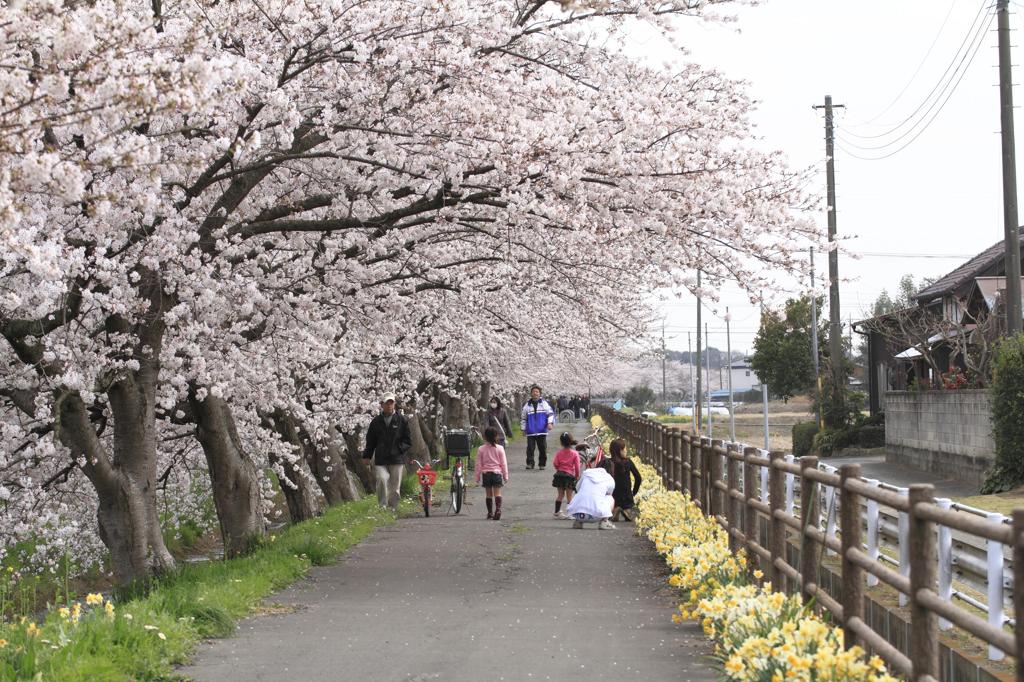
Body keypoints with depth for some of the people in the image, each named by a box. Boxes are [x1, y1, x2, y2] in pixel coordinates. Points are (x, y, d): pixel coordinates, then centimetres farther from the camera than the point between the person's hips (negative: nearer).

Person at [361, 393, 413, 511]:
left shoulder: (401, 420, 6)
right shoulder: (376, 421, 9)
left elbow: (408, 441, 9)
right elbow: (370, 441, 16)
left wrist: (398, 449, -5)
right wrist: (366, 456, 7)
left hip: (396, 460, 0)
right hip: (380, 460, 0)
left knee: (395, 489, 2)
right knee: (382, 479, -23)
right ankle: (382, 506, -15)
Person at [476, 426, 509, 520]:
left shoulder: (481, 449, -1)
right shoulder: (500, 448, -3)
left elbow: (479, 464, 1)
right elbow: (503, 463, 0)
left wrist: (478, 476, 9)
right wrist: (505, 475, 7)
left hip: (486, 473, 1)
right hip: (497, 472, -1)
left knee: (489, 494, 9)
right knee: (497, 493, -3)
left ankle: (490, 513, 15)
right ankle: (498, 509, -20)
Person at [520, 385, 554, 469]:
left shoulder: (544, 403, 5)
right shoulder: (527, 405, 8)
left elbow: (551, 413, 4)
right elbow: (523, 417, 15)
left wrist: (550, 423, -11)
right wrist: (523, 428, 11)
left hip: (542, 431, 0)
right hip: (530, 432, 0)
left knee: (543, 448, 2)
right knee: (530, 448, -4)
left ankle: (542, 464, 12)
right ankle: (529, 464, 1)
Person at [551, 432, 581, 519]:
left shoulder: (559, 453, -2)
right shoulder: (575, 453, -7)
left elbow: (555, 464, -4)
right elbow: (577, 466, -8)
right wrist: (577, 475, 5)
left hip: (560, 475, 3)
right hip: (570, 476, -3)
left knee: (560, 494, 15)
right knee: (569, 496, 2)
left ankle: (557, 512, 19)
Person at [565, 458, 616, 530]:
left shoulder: (586, 473, 17)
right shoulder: (610, 480, 13)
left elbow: (577, 488, 30)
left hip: (576, 512, 2)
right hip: (595, 515, -2)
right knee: (610, 499, 27)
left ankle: (578, 521, 19)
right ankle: (603, 522, 12)